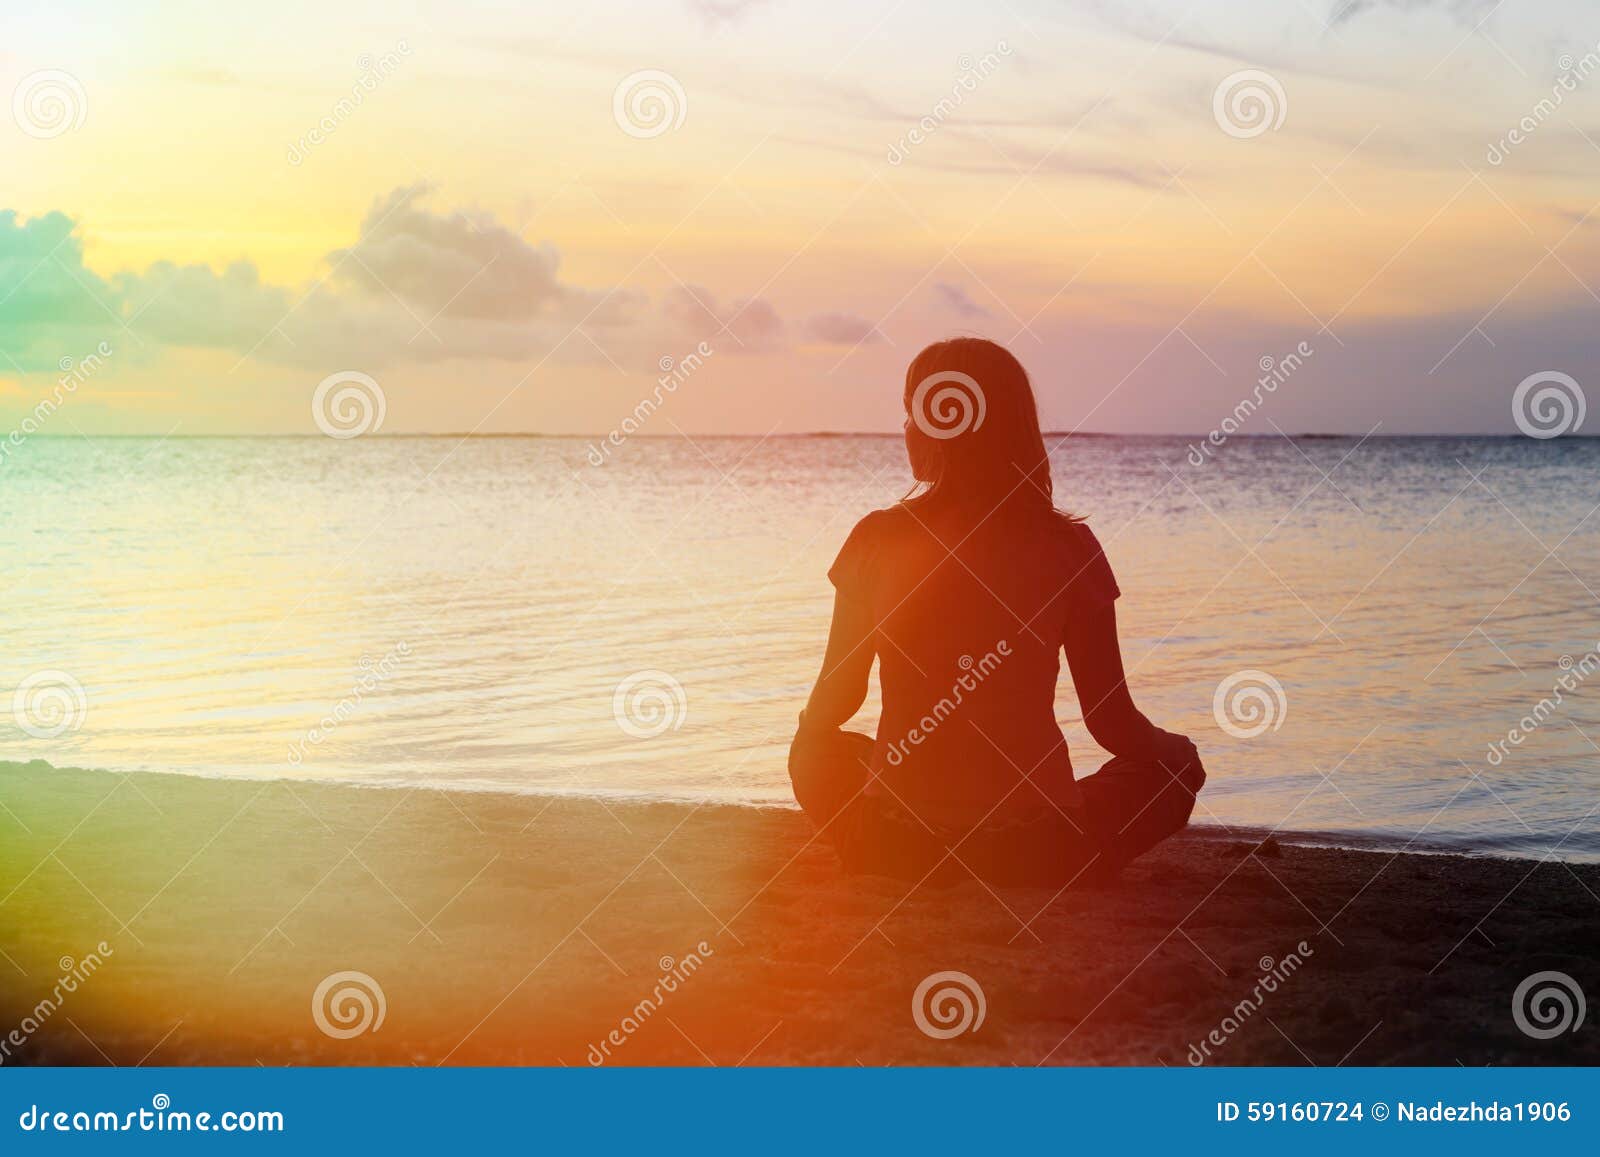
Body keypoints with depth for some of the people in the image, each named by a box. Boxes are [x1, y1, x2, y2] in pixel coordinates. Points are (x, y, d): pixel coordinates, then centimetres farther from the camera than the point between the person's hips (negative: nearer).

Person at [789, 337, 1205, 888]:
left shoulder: (878, 539, -3)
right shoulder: (1068, 547, -5)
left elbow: (834, 703, 7)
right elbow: (1112, 722, 0)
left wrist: (806, 733, 32)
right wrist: (1171, 748, 24)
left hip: (895, 847, 1)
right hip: (1037, 855, -1)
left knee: (817, 753, 34)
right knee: (1176, 764, 26)